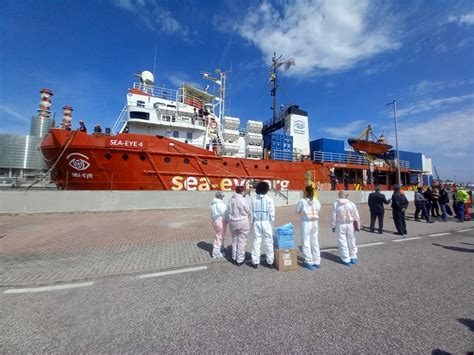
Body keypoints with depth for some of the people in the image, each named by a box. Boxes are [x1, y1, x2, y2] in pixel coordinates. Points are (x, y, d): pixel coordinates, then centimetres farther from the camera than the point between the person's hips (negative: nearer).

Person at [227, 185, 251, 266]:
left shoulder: (231, 200, -6)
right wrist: (246, 217, 12)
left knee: (234, 240, 19)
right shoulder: (242, 200, -19)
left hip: (233, 222, 5)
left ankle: (234, 258, 32)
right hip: (242, 222, -5)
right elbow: (248, 211, -8)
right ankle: (240, 260, 17)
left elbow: (228, 210, -3)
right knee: (242, 241, 8)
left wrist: (233, 216, 10)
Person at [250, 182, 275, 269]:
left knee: (256, 242, 8)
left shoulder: (253, 199, -1)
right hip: (266, 222, -2)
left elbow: (251, 212, 1)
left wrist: (252, 222, 10)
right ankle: (270, 262, 18)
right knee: (268, 243, 9)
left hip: (257, 222, 2)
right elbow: (272, 213, -5)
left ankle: (255, 262, 15)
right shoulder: (269, 199, -7)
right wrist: (272, 223, 5)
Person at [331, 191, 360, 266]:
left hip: (340, 225, -3)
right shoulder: (351, 204, -2)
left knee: (342, 242, 5)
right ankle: (353, 257, 30)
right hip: (350, 224, 3)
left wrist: (333, 226, 3)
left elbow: (334, 216, -7)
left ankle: (346, 259, 11)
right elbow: (356, 216, 3)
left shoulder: (336, 204, -10)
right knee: (351, 241, 17)